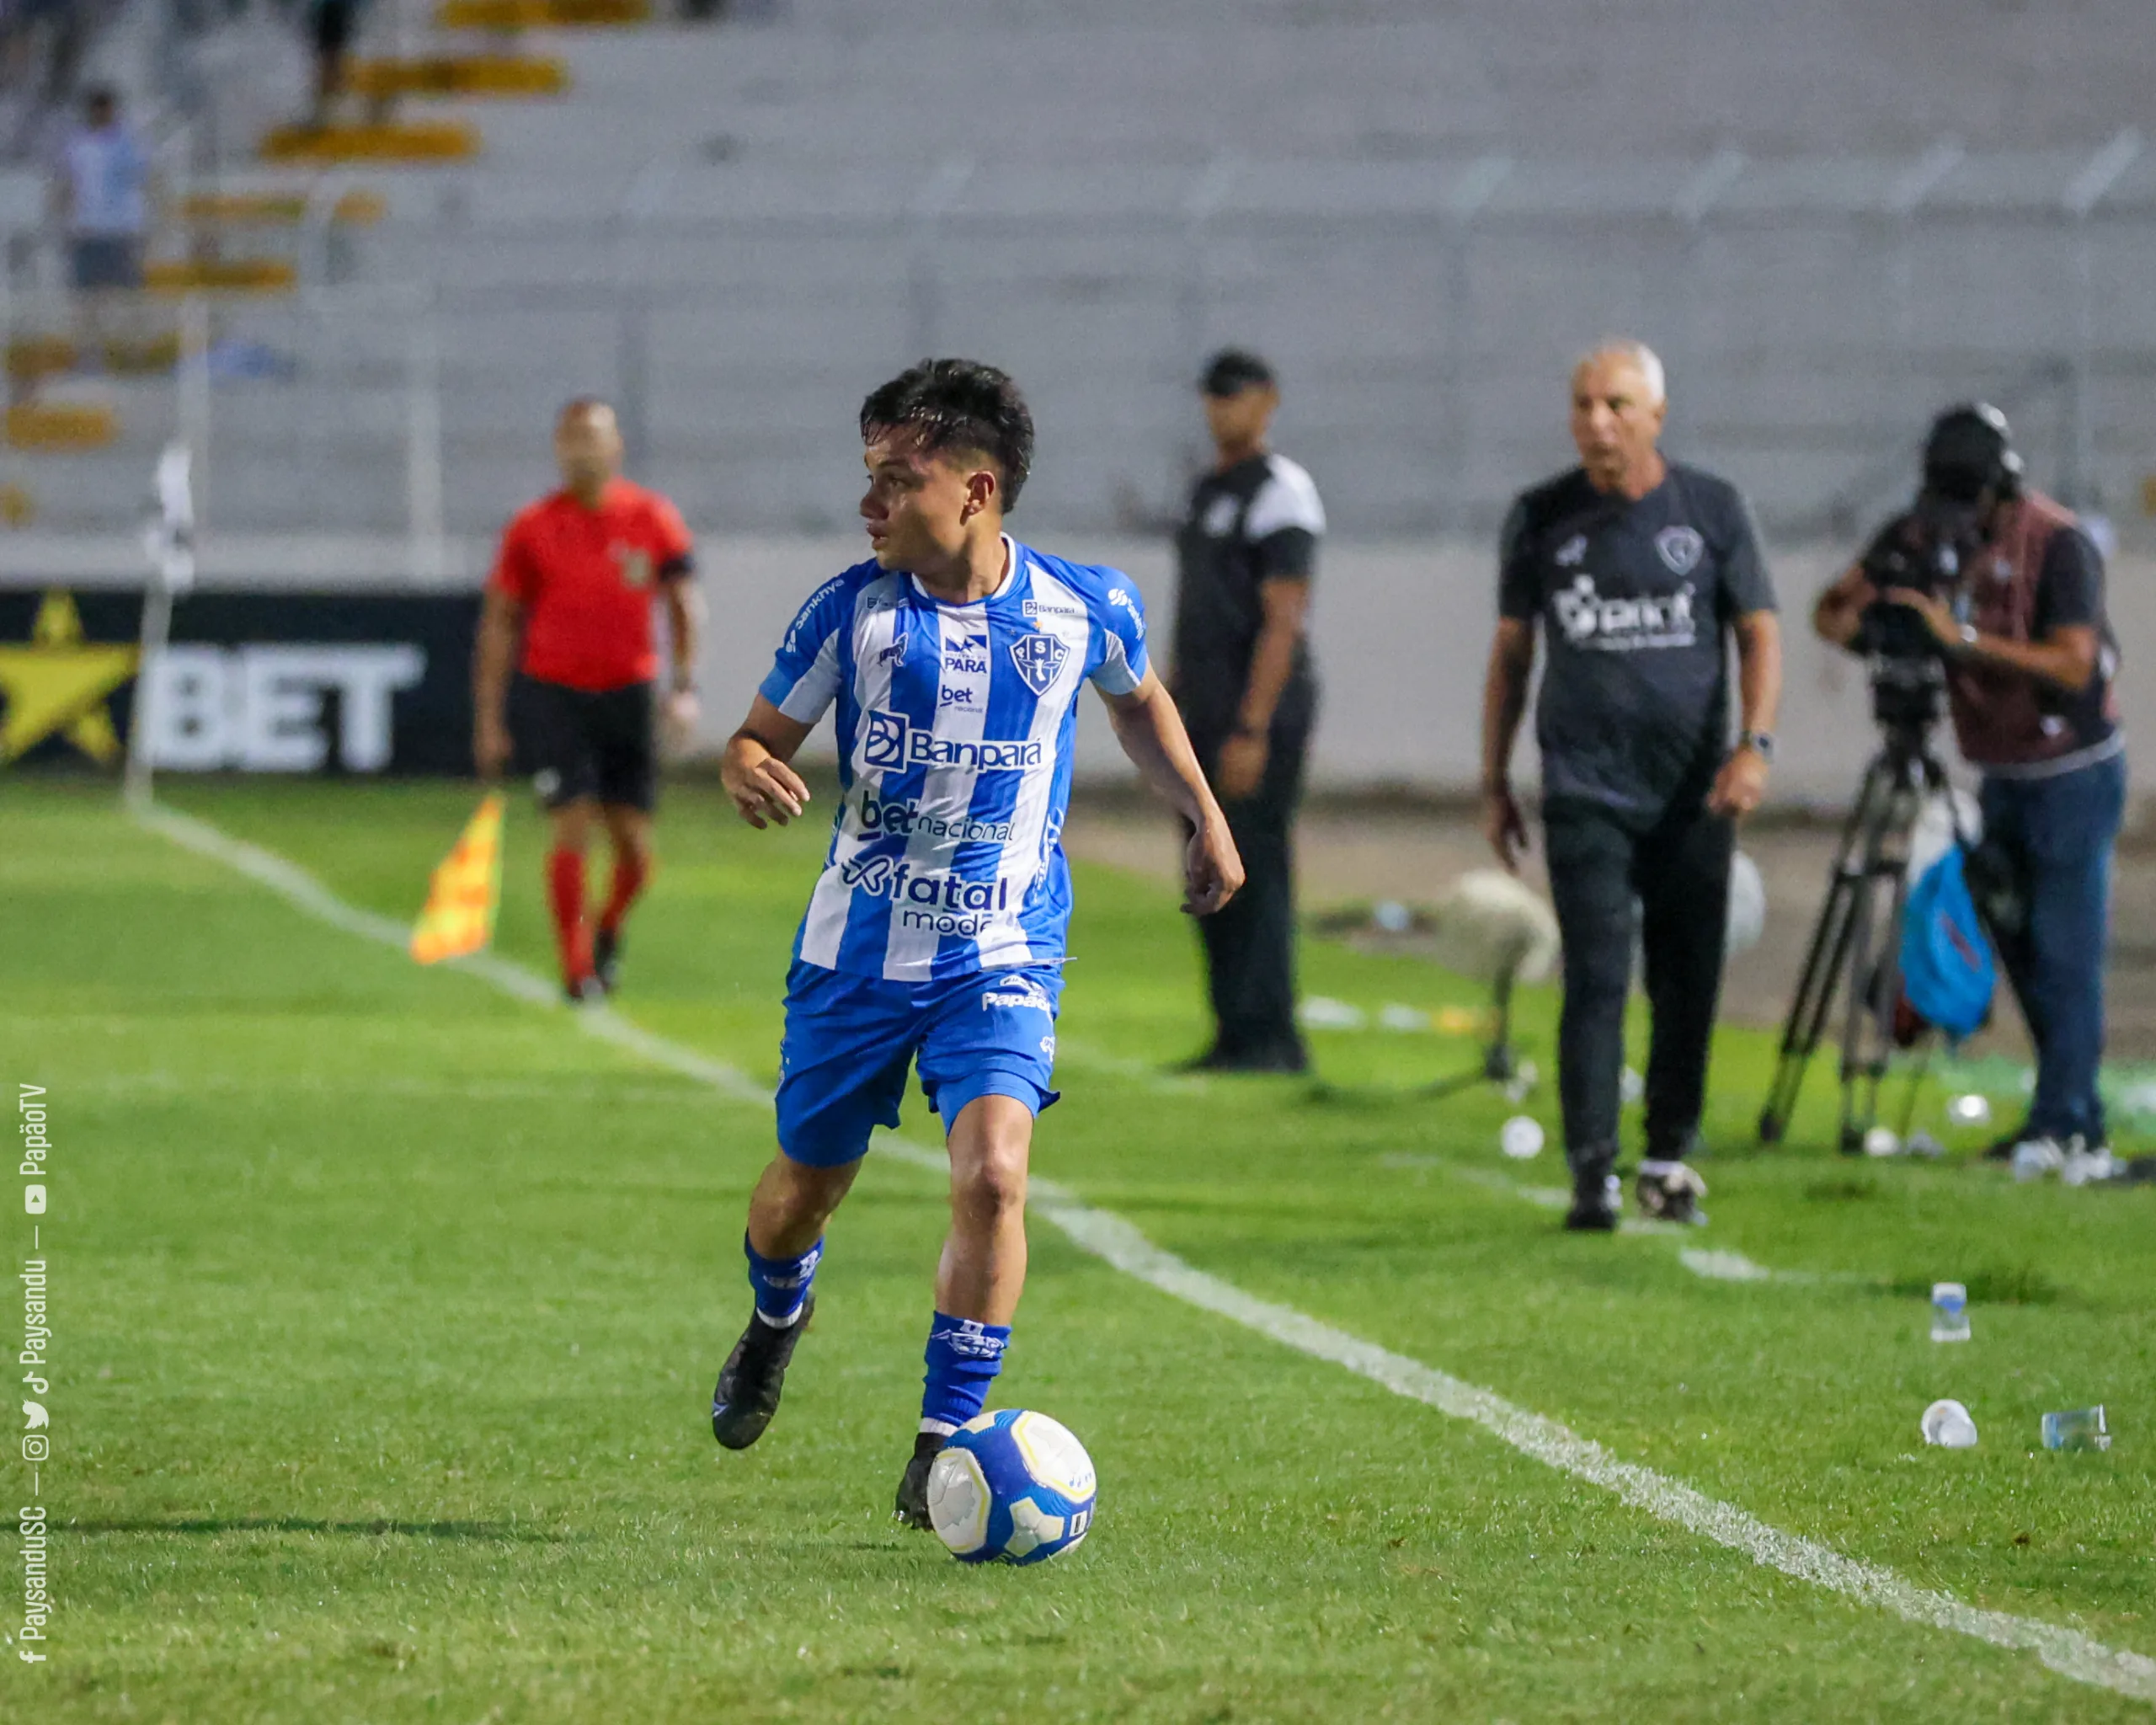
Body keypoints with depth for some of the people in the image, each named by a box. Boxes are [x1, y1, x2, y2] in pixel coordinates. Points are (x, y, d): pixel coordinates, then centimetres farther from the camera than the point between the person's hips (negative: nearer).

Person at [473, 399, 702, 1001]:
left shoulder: (653, 518, 1)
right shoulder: (533, 528, -1)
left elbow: (685, 604, 5)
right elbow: (499, 623, 4)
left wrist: (685, 686, -8)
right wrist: (489, 721, 1)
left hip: (628, 696, 2)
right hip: (554, 695, -2)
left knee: (635, 847, 2)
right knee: (574, 826, -13)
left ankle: (609, 932, 32)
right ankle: (576, 968, -4)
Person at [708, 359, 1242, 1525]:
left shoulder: (1086, 609, -7)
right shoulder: (853, 608, -9)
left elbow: (1137, 700, 16)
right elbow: (758, 738, -1)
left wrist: (1205, 818, 23)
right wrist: (748, 774, -25)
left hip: (1001, 957, -1)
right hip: (857, 951, 1)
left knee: (992, 1174, -22)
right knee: (804, 1188, 14)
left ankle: (943, 1449, -11)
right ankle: (778, 1312, 51)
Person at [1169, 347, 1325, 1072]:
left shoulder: (1280, 494, -10)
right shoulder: (1206, 490, 18)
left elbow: (1283, 623, -16)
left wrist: (1251, 731, -21)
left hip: (1265, 707, -9)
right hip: (1204, 712, 9)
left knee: (1256, 872, -9)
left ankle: (1270, 1038, -7)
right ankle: (1235, 1037, 13)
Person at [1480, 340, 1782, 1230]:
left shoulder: (1711, 508, 3)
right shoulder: (1542, 518, 5)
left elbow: (1759, 635, 5)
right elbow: (1510, 653, 13)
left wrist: (1755, 745, -10)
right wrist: (1494, 783, 11)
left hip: (1693, 791, 1)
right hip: (1584, 788, -1)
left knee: (1687, 985, 5)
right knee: (1596, 981, -11)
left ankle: (1669, 1157, 20)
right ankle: (1592, 1173, -12)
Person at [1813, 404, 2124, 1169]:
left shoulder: (2058, 545, -20)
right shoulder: (1921, 532, -1)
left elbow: (2073, 664, -28)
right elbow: (1831, 609, 4)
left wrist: (1964, 638, -33)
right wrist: (1851, 625, -21)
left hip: (2073, 773, -7)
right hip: (2002, 775, 7)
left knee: (2064, 949, -9)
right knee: (2019, 949, 8)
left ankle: (2064, 1124, -7)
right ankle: (2081, 1120, 15)